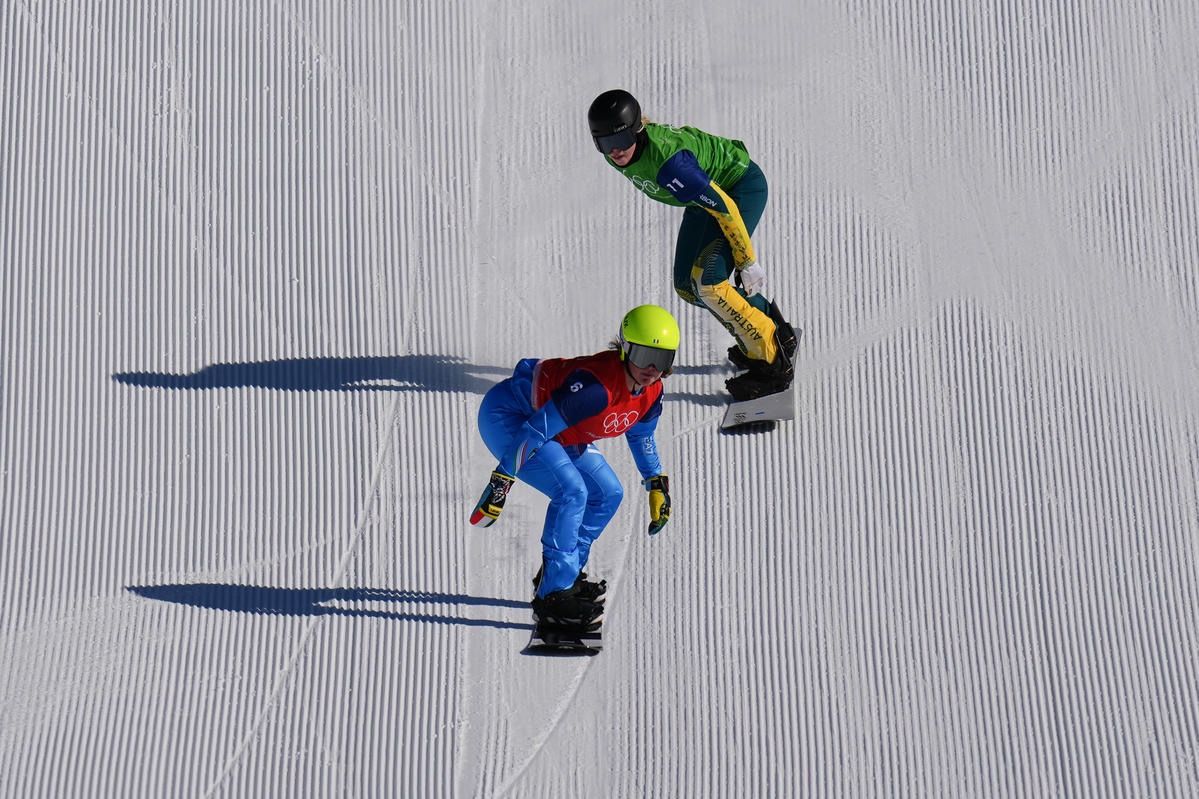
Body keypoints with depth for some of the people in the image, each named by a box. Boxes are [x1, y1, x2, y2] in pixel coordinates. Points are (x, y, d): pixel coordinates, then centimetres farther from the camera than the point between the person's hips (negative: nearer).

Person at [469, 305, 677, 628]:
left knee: (608, 494, 7)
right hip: (506, 416, -10)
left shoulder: (652, 393, -9)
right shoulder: (595, 386, -36)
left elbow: (641, 435, 13)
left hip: (557, 433, 10)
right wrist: (502, 481, -32)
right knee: (571, 490, -24)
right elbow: (536, 430, -33)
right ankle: (554, 595, -18)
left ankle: (562, 572, 21)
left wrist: (657, 486, 20)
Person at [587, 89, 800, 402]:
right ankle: (772, 328, 27)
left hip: (742, 186, -9)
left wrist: (748, 262, -26)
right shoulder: (617, 153, -15)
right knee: (687, 286, 9)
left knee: (707, 280, -23)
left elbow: (724, 207, -34)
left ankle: (771, 361, -9)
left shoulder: (667, 161, -40)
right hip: (706, 189, 9)